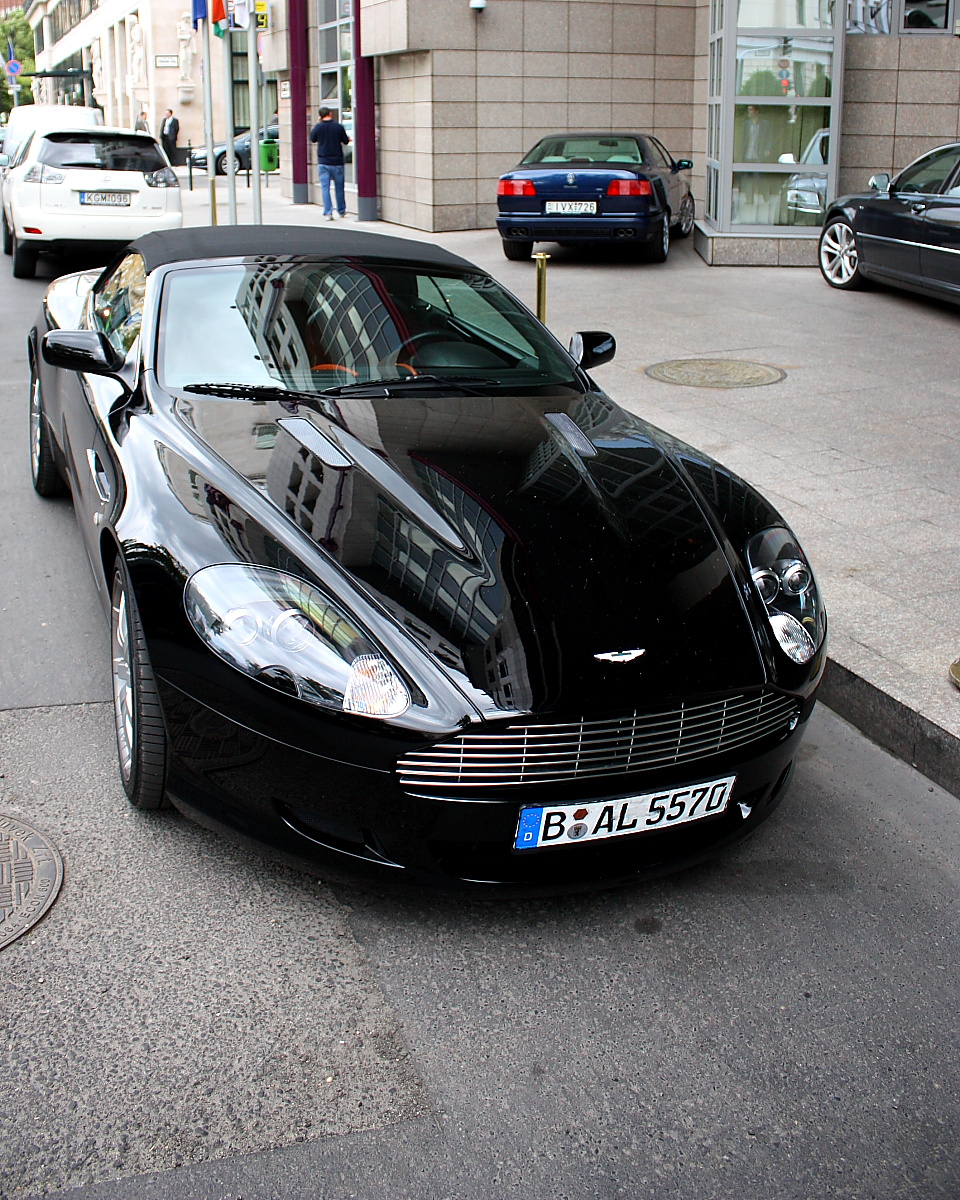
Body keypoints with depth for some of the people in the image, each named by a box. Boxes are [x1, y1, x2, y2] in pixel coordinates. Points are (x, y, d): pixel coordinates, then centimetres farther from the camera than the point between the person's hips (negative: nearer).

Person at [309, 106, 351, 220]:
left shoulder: (318, 127, -6)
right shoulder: (338, 126, -7)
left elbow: (312, 138, 11)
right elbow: (346, 141, 3)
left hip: (323, 162, 0)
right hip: (337, 162, 1)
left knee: (325, 187, 0)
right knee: (339, 187, 13)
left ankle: (328, 212, -11)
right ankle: (341, 211, 25)